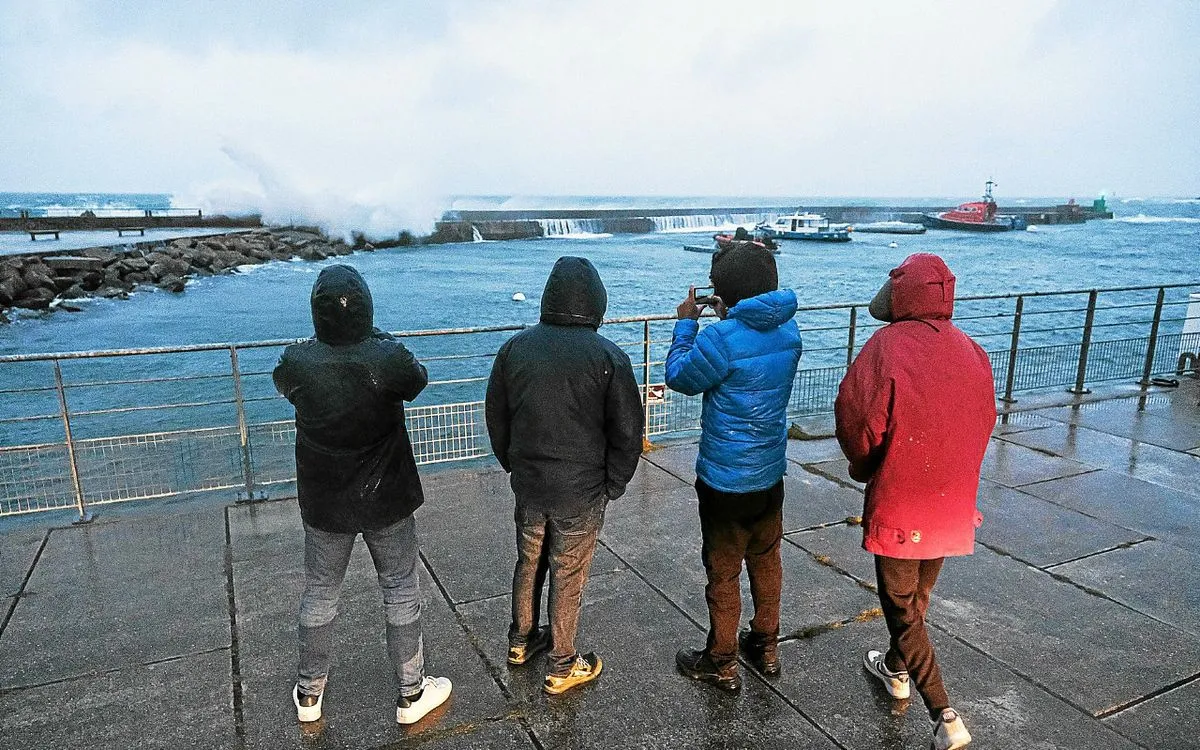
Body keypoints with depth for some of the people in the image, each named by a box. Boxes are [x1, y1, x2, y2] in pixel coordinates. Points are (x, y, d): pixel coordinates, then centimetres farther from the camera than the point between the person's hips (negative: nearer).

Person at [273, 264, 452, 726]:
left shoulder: (297, 363, -16)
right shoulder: (388, 358, -24)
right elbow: (418, 381, 0)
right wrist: (377, 337, 11)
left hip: (323, 503, 3)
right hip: (386, 501, -2)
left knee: (319, 595, 20)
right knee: (401, 593, 14)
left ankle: (309, 693, 37)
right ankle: (412, 693, 27)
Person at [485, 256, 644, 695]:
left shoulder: (515, 347, -3)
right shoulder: (608, 358, -16)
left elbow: (496, 417, 7)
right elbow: (627, 433, -10)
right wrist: (614, 484, 3)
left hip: (527, 484, 4)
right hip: (581, 492, -4)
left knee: (528, 563, 22)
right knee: (567, 577, 9)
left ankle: (521, 641, 41)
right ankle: (562, 668, 25)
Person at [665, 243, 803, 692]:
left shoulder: (723, 338, -24)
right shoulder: (788, 330, -2)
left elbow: (680, 377, -10)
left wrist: (686, 324, 0)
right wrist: (730, 318, 10)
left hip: (726, 480, -7)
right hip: (770, 474, 7)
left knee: (723, 573, 9)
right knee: (766, 562, 22)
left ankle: (721, 664, 25)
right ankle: (765, 647, 39)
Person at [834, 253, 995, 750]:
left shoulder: (888, 346, -19)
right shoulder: (971, 350, -1)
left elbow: (857, 419, -17)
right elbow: (984, 420, 8)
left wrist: (863, 467, 3)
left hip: (899, 500, -6)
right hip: (954, 503, 6)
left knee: (900, 604, 9)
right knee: (917, 595, 25)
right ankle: (897, 668, 46)